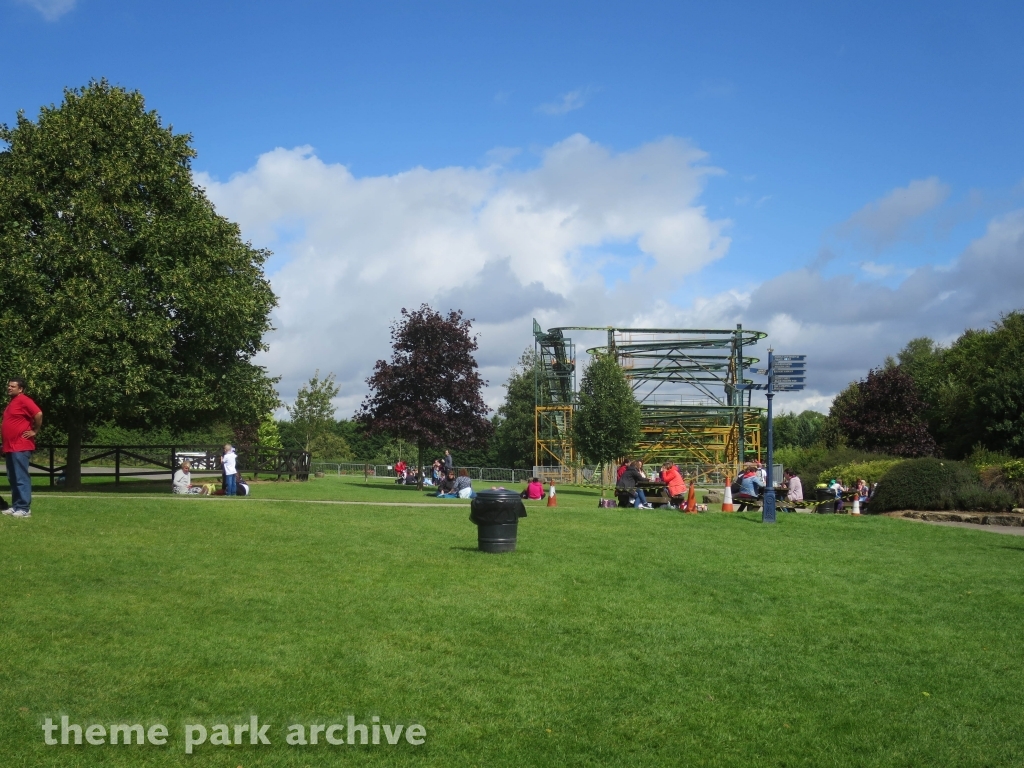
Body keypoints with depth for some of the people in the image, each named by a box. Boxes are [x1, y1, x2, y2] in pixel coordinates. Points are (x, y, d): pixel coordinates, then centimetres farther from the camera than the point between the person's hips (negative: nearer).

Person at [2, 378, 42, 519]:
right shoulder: (12, 402, 19)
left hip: (20, 447, -10)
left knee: (21, 478, -10)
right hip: (10, 447, 10)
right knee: (12, 479, 11)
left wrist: (35, 431, -14)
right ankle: (16, 507, 16)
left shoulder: (23, 400, -11)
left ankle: (24, 509, -9)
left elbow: (38, 414, -24)